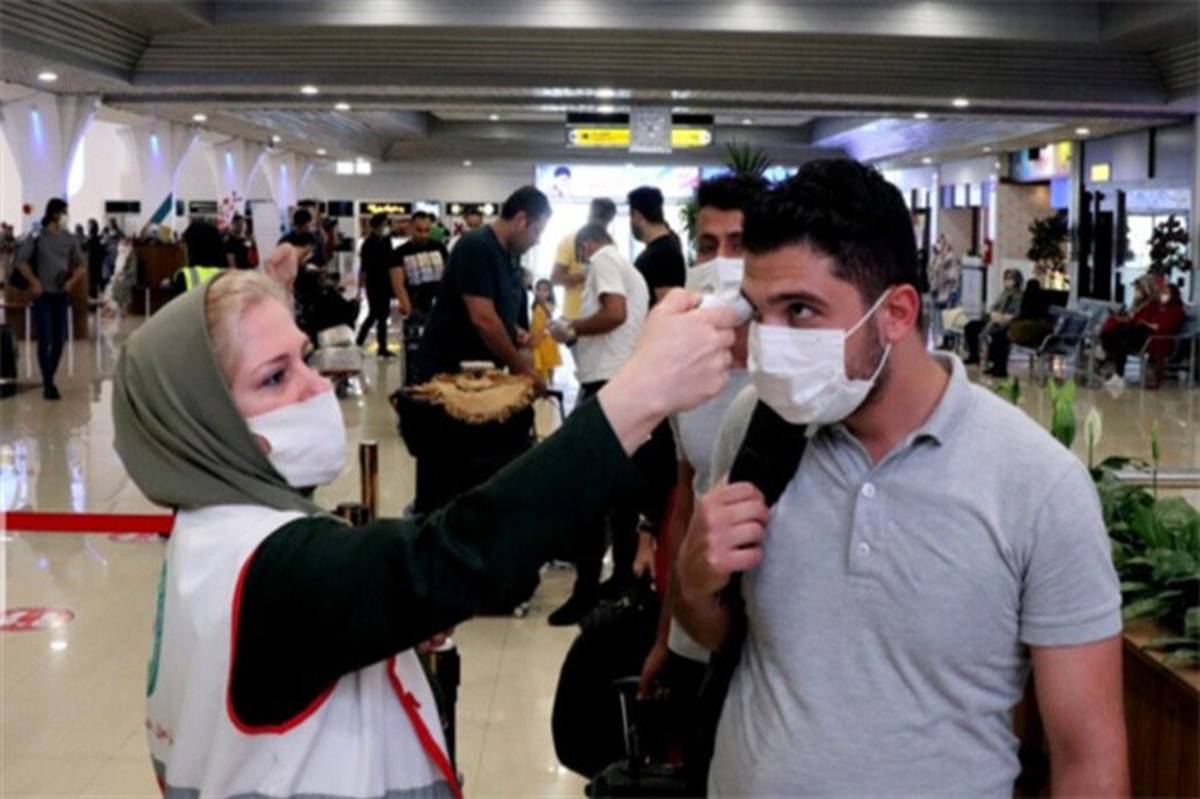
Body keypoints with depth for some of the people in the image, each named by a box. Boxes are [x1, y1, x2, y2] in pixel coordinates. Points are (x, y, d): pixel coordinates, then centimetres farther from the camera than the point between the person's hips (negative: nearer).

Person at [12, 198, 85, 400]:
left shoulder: (69, 239, 5)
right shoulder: (36, 236, -4)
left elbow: (81, 266, 11)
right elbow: (21, 261, -2)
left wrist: (72, 281, -6)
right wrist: (33, 281, -13)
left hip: (62, 295, 4)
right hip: (42, 295, -4)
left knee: (59, 341, 7)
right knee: (45, 340, -7)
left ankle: (50, 380, 21)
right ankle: (48, 384, -4)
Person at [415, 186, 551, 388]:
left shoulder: (511, 255, 10)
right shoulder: (476, 246, -18)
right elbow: (483, 319, -25)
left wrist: (513, 331, 2)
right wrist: (520, 367, -18)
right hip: (446, 371, -8)